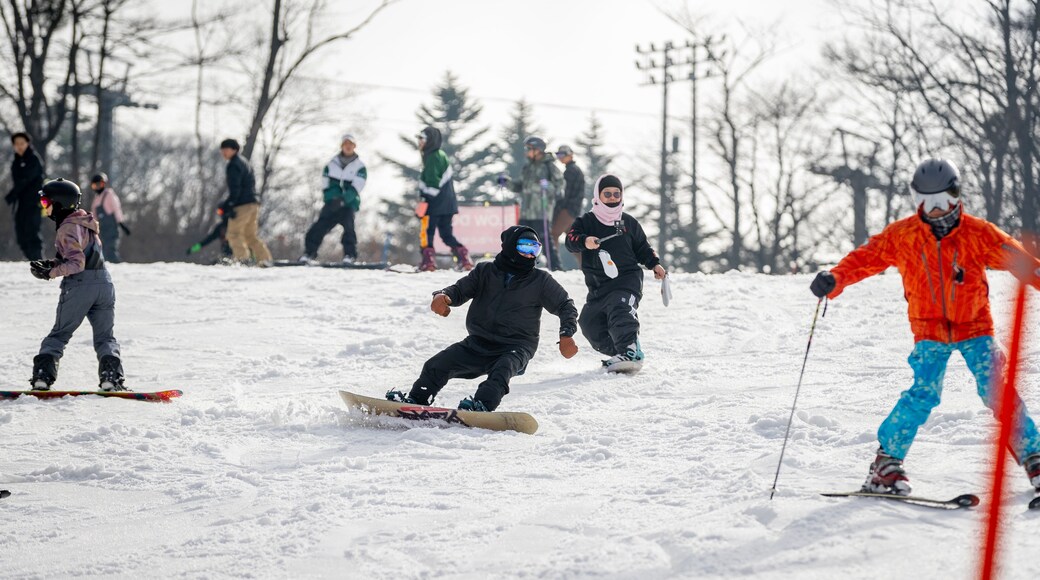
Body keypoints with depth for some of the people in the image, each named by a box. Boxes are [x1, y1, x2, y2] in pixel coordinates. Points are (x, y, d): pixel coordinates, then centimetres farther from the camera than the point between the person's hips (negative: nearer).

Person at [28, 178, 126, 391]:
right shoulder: (86, 223, 15)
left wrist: (51, 273, -12)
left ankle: (42, 376, -3)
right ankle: (111, 376, -10)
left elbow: (77, 264, -17)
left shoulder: (68, 229, -10)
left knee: (59, 334, 6)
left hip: (78, 286, -6)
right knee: (105, 337, 9)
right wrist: (53, 263, 14)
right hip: (104, 283, 7)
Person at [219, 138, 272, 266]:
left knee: (234, 233, -7)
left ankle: (242, 258, -21)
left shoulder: (234, 165, -7)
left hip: (242, 205, -9)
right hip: (254, 203, 9)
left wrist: (228, 205, -20)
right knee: (251, 235, 14)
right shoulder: (244, 162, 23)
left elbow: (235, 188, -18)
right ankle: (265, 259, 6)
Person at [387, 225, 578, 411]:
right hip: (478, 343, 3)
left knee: (502, 370, -36)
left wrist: (566, 334, -12)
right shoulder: (485, 271, 6)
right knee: (436, 365, -8)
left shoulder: (541, 281, 2)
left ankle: (481, 405, -54)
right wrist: (442, 296, -19)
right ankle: (415, 401, 7)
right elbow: (460, 289, 5)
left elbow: (565, 305, 5)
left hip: (515, 348, -3)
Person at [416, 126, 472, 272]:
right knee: (447, 234, 11)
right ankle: (464, 258, 3)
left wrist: (425, 200, -19)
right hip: (448, 203, 9)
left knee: (426, 232, -4)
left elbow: (432, 183, -20)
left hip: (435, 204, -9)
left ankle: (428, 261, -7)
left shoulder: (432, 157, -12)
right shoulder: (441, 156, 18)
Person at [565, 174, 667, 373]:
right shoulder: (587, 222, 5)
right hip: (598, 285, 4)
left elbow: (642, 248, 20)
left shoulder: (629, 222, 9)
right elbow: (571, 239, -13)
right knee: (590, 323, 2)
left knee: (621, 309, -30)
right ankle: (617, 352, 15)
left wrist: (654, 264, 7)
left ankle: (631, 352, -42)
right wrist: (584, 241, -35)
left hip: (628, 278, -4)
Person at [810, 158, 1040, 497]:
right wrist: (835, 279, -26)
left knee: (996, 391, -13)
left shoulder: (978, 234, -10)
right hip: (930, 329, 0)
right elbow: (867, 257, -9)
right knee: (923, 394, -16)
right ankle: (887, 463, -5)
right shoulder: (903, 235, -7)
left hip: (974, 326, 0)